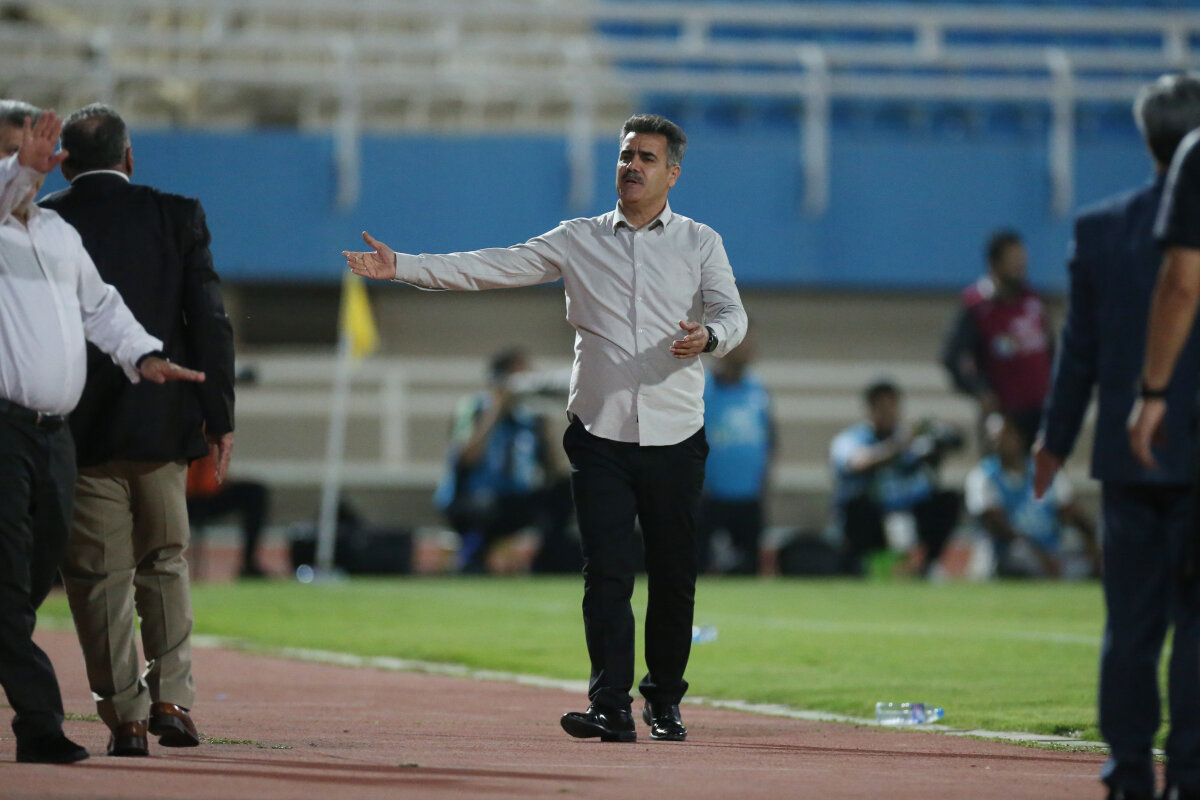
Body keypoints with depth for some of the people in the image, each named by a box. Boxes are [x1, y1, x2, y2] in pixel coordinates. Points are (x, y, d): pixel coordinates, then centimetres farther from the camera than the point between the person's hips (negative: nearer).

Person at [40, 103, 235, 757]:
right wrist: (219, 417, 3)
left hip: (78, 431, -2)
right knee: (165, 563, 16)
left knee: (100, 577, 4)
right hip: (163, 422, 2)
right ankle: (172, 698, 7)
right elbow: (209, 322, -2)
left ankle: (125, 717, 1)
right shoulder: (176, 215, 0)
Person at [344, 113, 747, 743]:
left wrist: (709, 335, -30)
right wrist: (401, 267, -5)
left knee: (674, 578, 4)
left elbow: (732, 314, -6)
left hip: (674, 437, 0)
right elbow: (493, 268, 4)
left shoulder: (700, 244, 7)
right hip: (600, 436, 0)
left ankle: (665, 701, 19)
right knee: (606, 573, -9)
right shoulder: (578, 241, 9)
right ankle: (611, 708, -11)